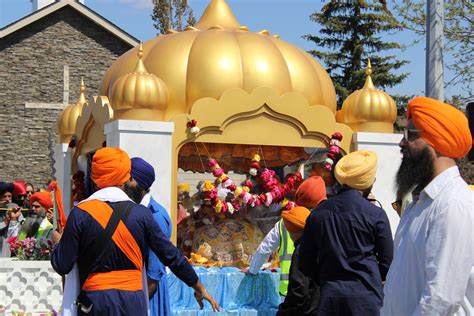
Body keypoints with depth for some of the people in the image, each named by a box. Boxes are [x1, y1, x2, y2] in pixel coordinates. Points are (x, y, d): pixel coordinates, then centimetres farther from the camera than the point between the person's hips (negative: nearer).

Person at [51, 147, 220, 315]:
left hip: (94, 302, -1)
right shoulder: (141, 214, 0)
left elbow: (62, 266, -6)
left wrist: (58, 243, 17)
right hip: (133, 302, 2)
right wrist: (199, 288, 16)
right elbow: (171, 255, 4)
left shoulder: (80, 214, -5)